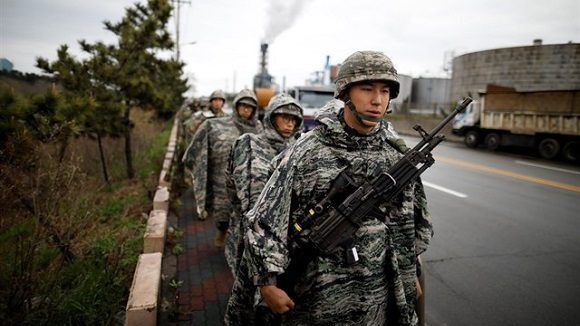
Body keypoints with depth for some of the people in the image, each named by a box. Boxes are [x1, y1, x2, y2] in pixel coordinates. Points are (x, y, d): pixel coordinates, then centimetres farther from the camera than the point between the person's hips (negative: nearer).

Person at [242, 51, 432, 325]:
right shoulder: (309, 151, -14)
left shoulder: (396, 152, 0)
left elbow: (417, 215, 14)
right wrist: (267, 284, -11)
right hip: (320, 297, -3)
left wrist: (410, 270, 17)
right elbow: (264, 219, -12)